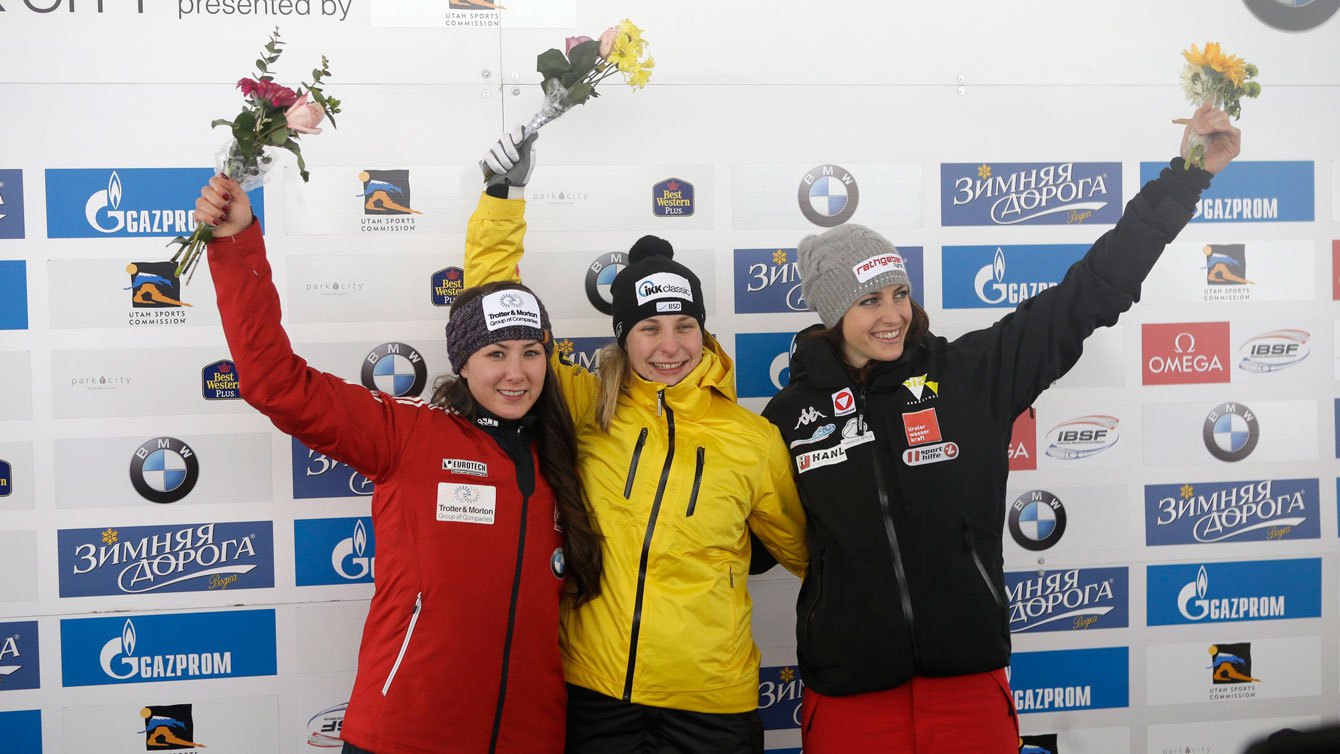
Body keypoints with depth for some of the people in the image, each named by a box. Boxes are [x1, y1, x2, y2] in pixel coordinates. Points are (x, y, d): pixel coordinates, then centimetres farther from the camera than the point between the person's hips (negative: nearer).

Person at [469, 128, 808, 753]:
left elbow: (805, 550, 15)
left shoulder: (753, 439, -1)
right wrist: (504, 194, -7)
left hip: (711, 703, 0)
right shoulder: (588, 410, -1)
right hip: (596, 693, 1)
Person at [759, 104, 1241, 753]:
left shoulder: (971, 374, -1)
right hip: (849, 692, 0)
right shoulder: (791, 414, 0)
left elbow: (1090, 293, 0)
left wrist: (1189, 175, -1)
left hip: (969, 679, 1)